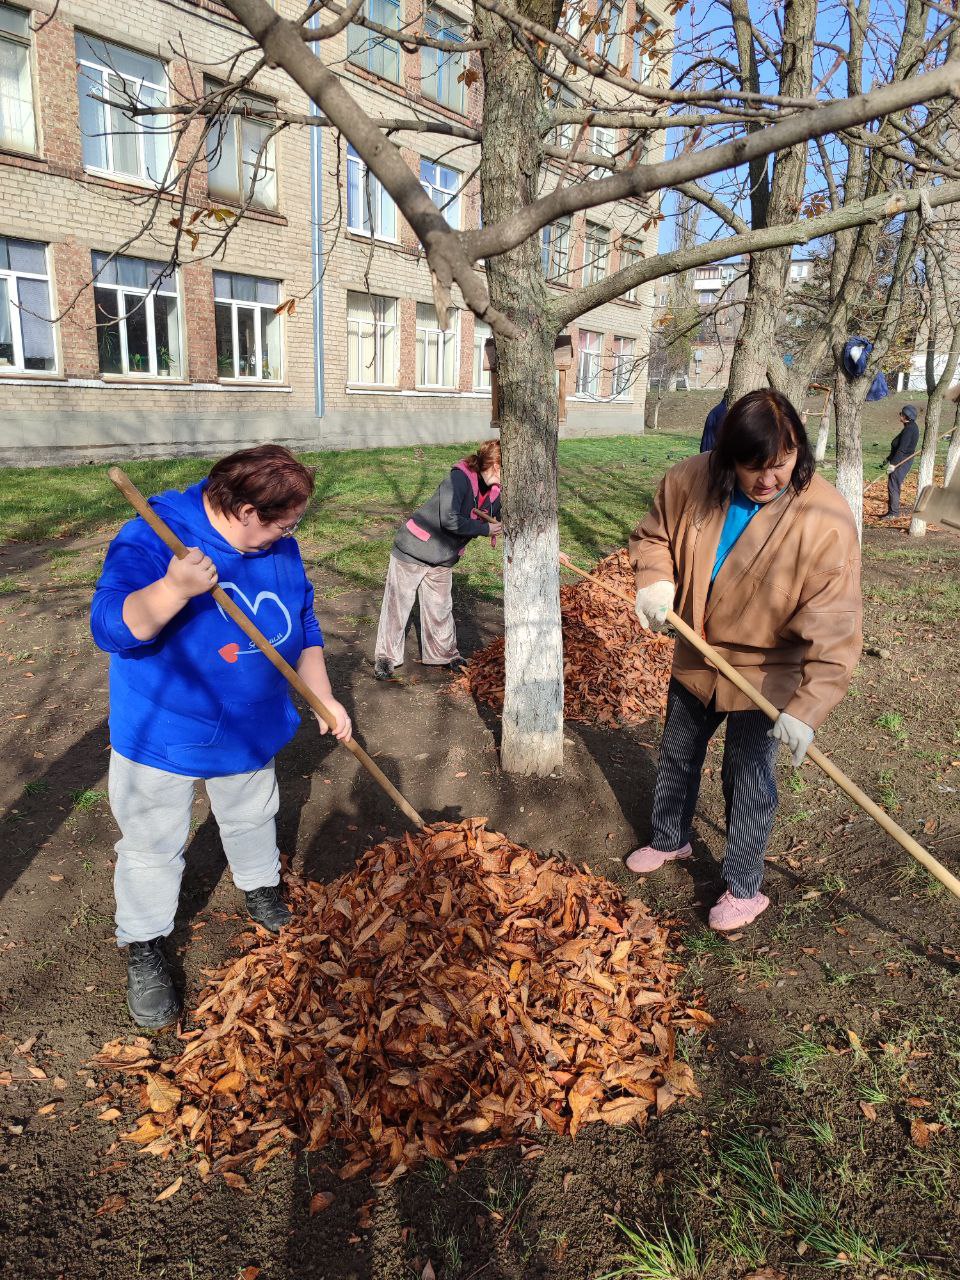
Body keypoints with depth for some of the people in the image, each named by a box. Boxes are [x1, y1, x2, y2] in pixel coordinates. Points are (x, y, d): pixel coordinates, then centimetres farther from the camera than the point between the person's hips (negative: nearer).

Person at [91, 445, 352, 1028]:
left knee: (254, 818, 26)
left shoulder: (280, 547, -5)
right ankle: (145, 952, 31)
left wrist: (323, 696, 3)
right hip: (162, 735, -5)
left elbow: (304, 624, 6)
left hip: (253, 729, 5)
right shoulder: (152, 537, -25)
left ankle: (262, 892, 53)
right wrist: (175, 589, -51)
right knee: (153, 847, 8)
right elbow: (111, 626, -33)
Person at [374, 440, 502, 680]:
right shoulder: (459, 478, -26)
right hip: (412, 551, -6)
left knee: (440, 608, 14)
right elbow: (449, 520, -34)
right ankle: (386, 657, 18)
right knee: (397, 605, 5)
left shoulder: (494, 493, -3)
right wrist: (485, 529, -24)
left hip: (442, 559, 6)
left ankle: (445, 654, 31)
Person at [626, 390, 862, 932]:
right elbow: (654, 535, 4)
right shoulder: (690, 481, -16)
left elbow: (834, 627, -30)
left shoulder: (826, 520, -28)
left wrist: (808, 706, -37)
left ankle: (745, 888, 32)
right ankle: (670, 840, 51)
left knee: (749, 779, 8)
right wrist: (655, 581, -16)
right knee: (677, 756, 23)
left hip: (765, 673, -4)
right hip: (695, 658, 5)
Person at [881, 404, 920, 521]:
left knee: (893, 486, -7)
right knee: (893, 486, 14)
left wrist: (893, 463, -26)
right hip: (903, 460, 10)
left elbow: (902, 448, -24)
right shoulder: (911, 427, 14)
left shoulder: (909, 429, -18)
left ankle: (894, 513, -4)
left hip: (901, 462, -10)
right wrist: (889, 458, 25)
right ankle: (891, 511, 20)